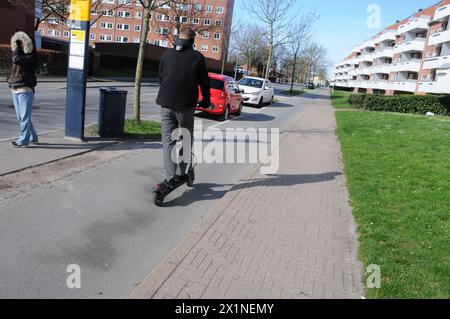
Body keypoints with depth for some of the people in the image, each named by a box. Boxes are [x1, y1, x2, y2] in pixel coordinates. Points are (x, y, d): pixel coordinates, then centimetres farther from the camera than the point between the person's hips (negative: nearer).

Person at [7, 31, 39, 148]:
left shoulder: (31, 57, -8)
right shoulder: (19, 55, 17)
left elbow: (16, 59, -22)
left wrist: (18, 47, -9)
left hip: (25, 90, -9)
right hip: (15, 90, 9)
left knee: (24, 116, -8)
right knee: (21, 117, 11)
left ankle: (23, 140, -5)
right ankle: (32, 138, 20)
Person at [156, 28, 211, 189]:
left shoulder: (167, 54, 8)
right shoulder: (197, 57, -1)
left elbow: (161, 77, 16)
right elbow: (204, 82, 2)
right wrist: (206, 100, 18)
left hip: (166, 103, 3)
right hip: (185, 105, -2)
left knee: (168, 140, 5)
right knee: (186, 139, 13)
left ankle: (170, 177, -1)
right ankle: (180, 173, 12)